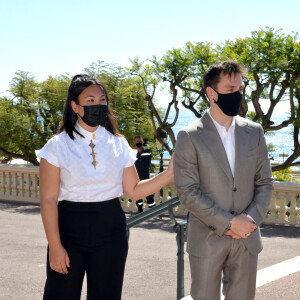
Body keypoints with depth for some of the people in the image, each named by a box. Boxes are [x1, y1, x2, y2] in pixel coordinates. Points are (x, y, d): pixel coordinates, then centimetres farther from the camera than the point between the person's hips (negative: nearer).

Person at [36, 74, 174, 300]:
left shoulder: (118, 144, 5)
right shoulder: (58, 146, -4)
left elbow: (133, 191, 7)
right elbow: (48, 199, -7)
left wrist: (171, 173, -4)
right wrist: (55, 246, -12)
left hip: (110, 231, 3)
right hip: (70, 228, -2)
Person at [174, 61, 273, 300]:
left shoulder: (254, 132, 5)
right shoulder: (190, 137, -7)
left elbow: (265, 183, 7)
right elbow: (187, 192, -11)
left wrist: (251, 218, -9)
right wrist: (228, 223, -16)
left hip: (246, 238, 3)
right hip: (207, 239, -3)